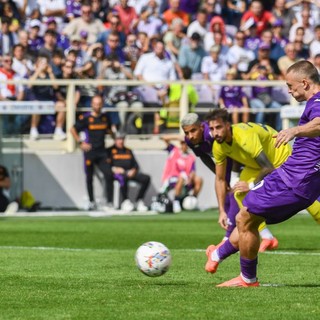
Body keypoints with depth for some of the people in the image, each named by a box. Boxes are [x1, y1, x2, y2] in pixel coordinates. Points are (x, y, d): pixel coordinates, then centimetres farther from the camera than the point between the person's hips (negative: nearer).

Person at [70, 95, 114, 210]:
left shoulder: (105, 117, 8)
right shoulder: (86, 118, -5)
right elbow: (73, 130, 0)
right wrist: (80, 142, -7)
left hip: (101, 152, 3)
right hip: (89, 151, -3)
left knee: (109, 175, -11)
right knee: (89, 178, 4)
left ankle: (110, 202, -8)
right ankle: (91, 201, 16)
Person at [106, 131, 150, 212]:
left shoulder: (128, 151, 27)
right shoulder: (110, 151, 12)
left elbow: (135, 165, 20)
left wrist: (133, 170, -2)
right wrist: (114, 169, -17)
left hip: (130, 173, 5)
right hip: (117, 173, -5)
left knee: (146, 178, -22)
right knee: (123, 178, -43)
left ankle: (139, 201, -16)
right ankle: (126, 201, -33)